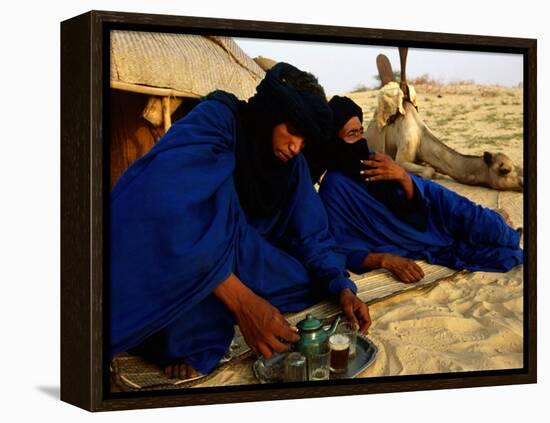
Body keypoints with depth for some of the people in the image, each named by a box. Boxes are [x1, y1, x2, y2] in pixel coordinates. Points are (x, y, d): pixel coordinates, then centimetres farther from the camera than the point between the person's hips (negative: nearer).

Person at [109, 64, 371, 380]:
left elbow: (311, 234, 0)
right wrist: (241, 301, -45)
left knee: (310, 280, -11)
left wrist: (342, 288, -20)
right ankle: (191, 335, -30)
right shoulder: (216, 120, -24)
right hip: (158, 268, -7)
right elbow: (171, 209, -39)